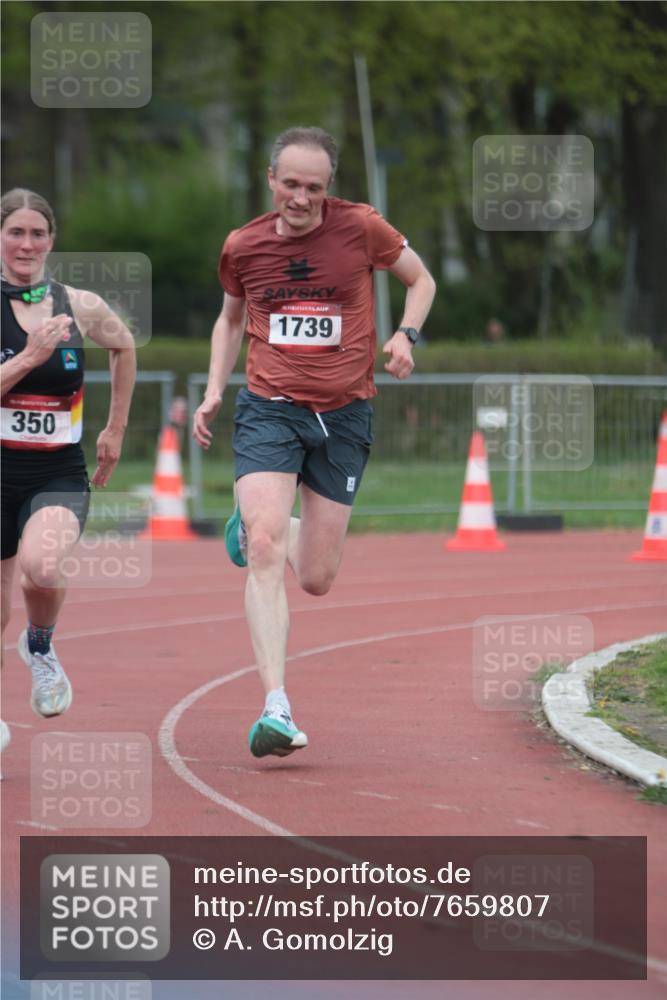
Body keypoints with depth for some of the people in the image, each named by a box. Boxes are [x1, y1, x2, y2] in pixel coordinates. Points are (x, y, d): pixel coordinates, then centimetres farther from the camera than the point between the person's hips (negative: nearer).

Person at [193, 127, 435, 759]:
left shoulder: (361, 228, -5)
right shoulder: (243, 246, 1)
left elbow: (420, 280, 11)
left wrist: (405, 335, -7)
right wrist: (214, 392, 9)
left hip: (343, 416, 1)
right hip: (268, 410, -1)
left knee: (316, 579, 6)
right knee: (266, 552, -21)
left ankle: (251, 526, 41)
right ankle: (275, 709, -23)